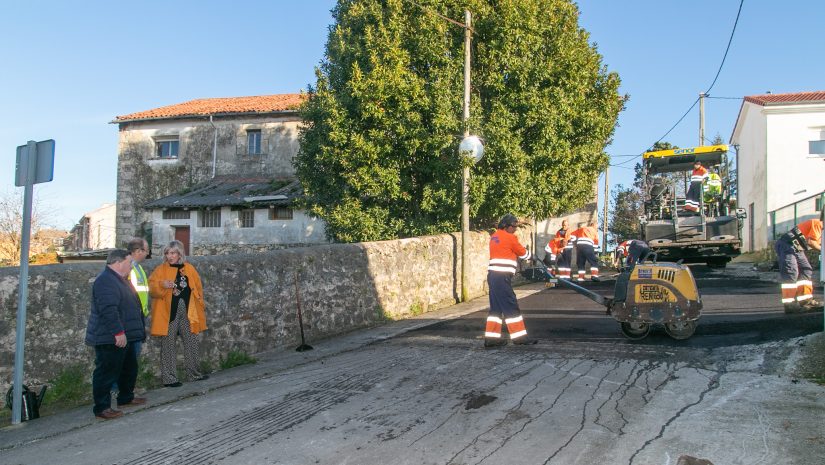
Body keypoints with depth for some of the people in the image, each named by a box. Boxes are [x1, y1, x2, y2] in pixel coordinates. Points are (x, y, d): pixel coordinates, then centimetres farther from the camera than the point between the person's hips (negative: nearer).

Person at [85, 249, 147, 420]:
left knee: (129, 368, 21)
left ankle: (126, 397, 36)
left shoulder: (118, 280, 17)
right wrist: (118, 332, -29)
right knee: (107, 372, -5)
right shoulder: (106, 281, -19)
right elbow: (108, 310, -28)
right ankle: (102, 408, 1)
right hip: (110, 339, -11)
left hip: (123, 337, 11)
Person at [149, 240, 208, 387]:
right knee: (168, 345, 0)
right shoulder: (161, 269, 0)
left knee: (193, 342, 10)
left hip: (188, 313, 3)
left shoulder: (189, 269, 10)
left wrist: (200, 309, 8)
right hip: (168, 313, -3)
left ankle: (195, 373, 25)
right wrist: (162, 284, -27)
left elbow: (198, 289, 13)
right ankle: (169, 378, 7)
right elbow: (151, 287, -8)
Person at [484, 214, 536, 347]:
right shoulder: (509, 238, -7)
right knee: (511, 306, -6)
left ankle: (491, 337, 10)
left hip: (493, 275, 9)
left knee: (496, 307, 10)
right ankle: (519, 336, -3)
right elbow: (524, 253, 5)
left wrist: (519, 253, 11)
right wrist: (528, 253, 26)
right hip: (502, 276, -9)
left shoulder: (494, 236, 17)